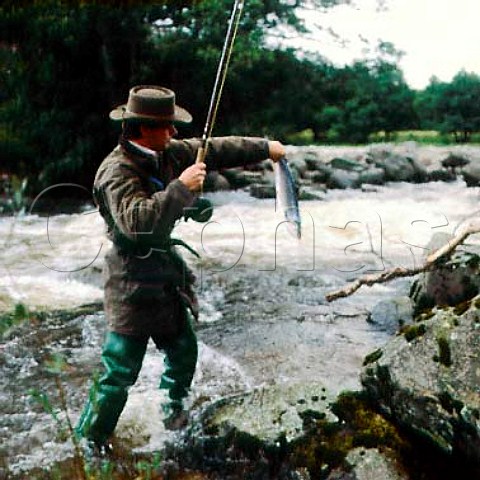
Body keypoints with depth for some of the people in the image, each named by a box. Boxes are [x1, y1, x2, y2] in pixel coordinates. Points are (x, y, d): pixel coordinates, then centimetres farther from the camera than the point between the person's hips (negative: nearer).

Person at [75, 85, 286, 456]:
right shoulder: (116, 171, -23)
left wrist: (264, 147, 13)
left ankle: (173, 410, 46)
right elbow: (135, 220, -38)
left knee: (184, 350, 20)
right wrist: (181, 187, -37)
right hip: (133, 283, -8)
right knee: (121, 369, -3)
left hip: (168, 272, 8)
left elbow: (216, 150, 11)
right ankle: (91, 439, 17)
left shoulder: (168, 153, 2)